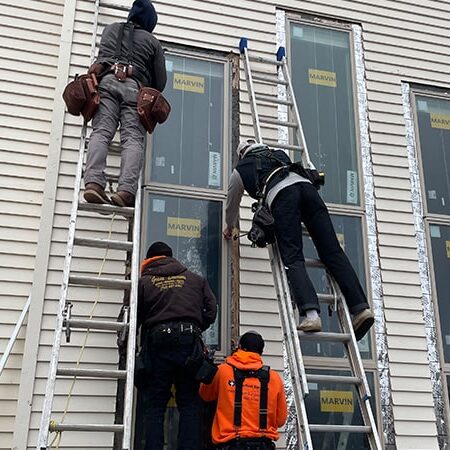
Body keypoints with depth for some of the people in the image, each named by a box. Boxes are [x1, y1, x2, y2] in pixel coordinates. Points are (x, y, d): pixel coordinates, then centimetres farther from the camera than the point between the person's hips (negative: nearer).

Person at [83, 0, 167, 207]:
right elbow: (161, 80, 24)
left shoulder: (111, 29, 30)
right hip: (135, 86, -1)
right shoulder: (152, 41, 24)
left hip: (107, 80, 2)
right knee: (133, 138, -13)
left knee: (101, 132, -12)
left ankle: (93, 182, -34)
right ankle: (126, 190, -33)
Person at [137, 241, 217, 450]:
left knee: (155, 405, 5)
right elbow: (211, 310, 12)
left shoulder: (144, 282, 10)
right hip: (188, 343, 1)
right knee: (189, 404, 6)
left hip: (157, 342, -1)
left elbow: (133, 319, 8)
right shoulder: (195, 279, 16)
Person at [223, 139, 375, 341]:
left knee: (292, 259, -9)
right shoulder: (280, 154, 40)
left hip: (280, 195, -4)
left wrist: (229, 228, 62)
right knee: (333, 252, -2)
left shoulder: (240, 170, 29)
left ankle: (311, 313, -30)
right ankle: (360, 307, -14)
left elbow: (231, 205, 42)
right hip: (306, 186, 4)